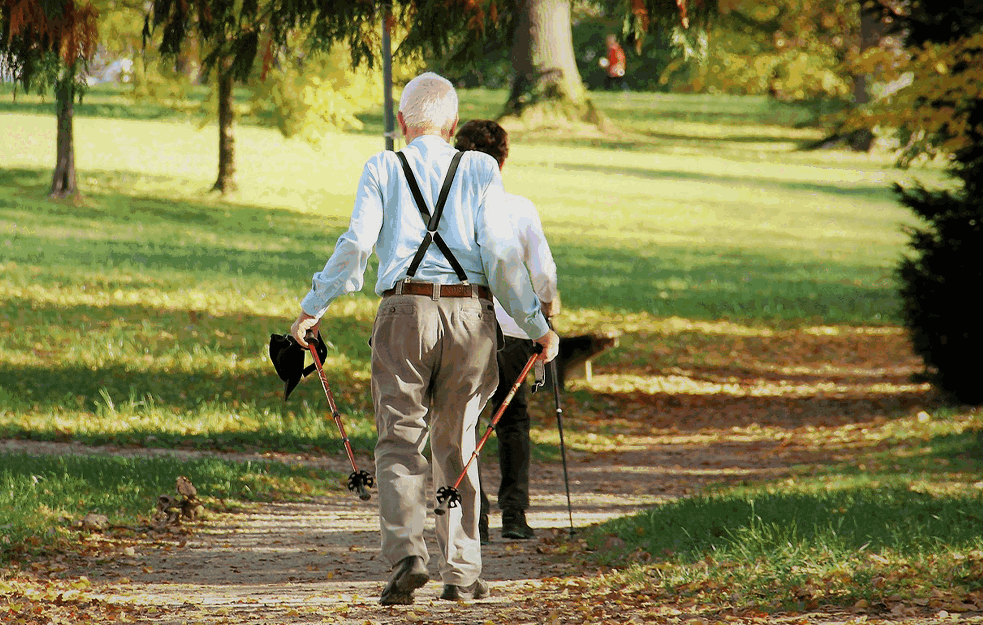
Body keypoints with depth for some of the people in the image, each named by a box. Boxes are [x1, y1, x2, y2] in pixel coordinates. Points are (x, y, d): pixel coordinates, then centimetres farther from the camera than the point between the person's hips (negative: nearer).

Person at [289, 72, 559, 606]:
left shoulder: (382, 169, 6)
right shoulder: (480, 169, 8)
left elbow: (356, 245, -3)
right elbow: (500, 252, 0)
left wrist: (313, 308, 5)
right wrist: (536, 325, 4)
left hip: (405, 310, -1)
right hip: (470, 313, 1)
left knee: (399, 443, 1)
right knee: (456, 446, 12)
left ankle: (406, 552, -20)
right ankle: (461, 572, 12)